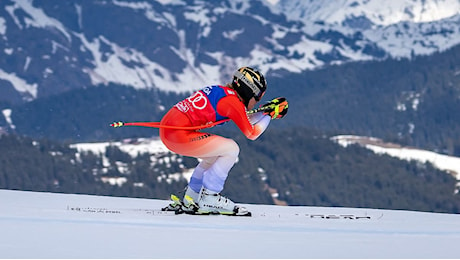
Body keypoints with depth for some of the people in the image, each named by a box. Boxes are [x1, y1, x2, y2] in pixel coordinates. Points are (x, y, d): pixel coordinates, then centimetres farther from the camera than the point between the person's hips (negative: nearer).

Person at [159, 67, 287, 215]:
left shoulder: (219, 91, 18)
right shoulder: (233, 101, -9)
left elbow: (244, 120, 29)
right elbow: (251, 133, -2)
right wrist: (269, 115, 10)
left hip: (167, 129, 10)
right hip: (179, 135, -10)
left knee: (215, 155, 25)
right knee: (231, 149, -4)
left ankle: (190, 200, 26)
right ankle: (208, 198, -2)